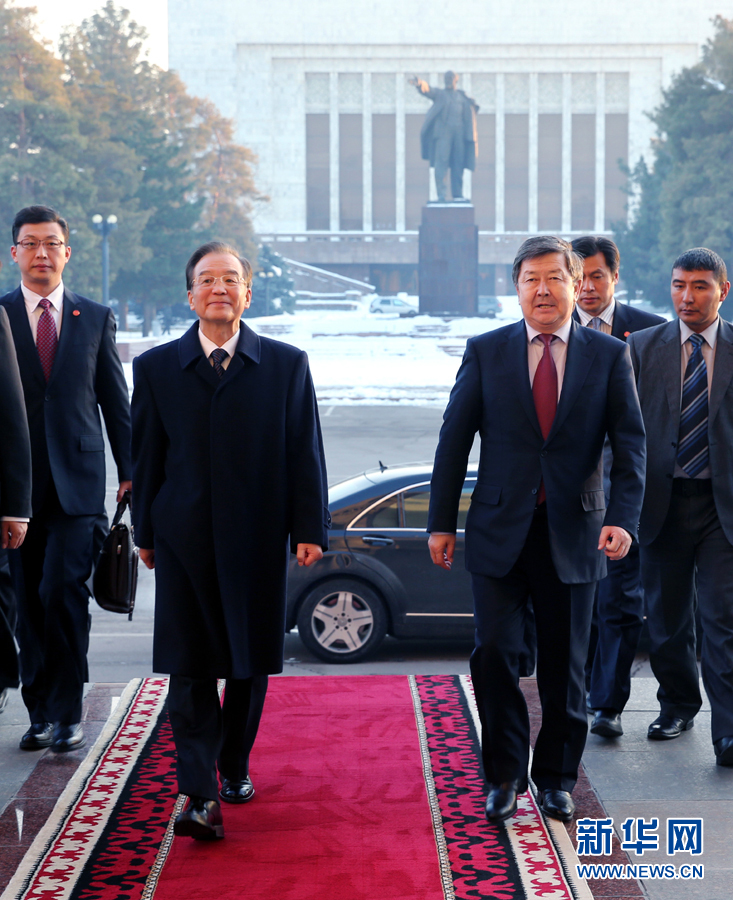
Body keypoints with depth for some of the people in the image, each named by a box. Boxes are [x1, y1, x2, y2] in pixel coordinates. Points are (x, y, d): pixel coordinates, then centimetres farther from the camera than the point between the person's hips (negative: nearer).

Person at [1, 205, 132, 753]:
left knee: (63, 591, -12)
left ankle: (67, 712, 0)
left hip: (76, 480, -1)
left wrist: (131, 471, 6)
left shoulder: (96, 318, 8)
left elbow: (115, 400, 11)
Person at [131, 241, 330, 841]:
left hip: (258, 538, 1)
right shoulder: (156, 367, 5)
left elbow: (305, 451, 1)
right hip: (185, 538, 0)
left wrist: (310, 530, -3)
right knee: (190, 668, -6)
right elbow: (146, 455, 7)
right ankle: (201, 795, -8)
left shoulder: (287, 365, 3)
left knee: (251, 663, 11)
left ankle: (235, 766, 29)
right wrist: (145, 532, 7)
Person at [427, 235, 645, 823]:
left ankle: (556, 779, 24)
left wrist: (622, 518, -15)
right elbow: (454, 440, 4)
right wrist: (442, 522, 2)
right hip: (500, 531, 0)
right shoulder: (485, 352, 3)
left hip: (573, 533, 0)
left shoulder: (610, 356, 2)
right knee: (494, 653, -7)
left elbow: (630, 446, -1)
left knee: (564, 666, 8)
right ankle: (506, 774, 10)